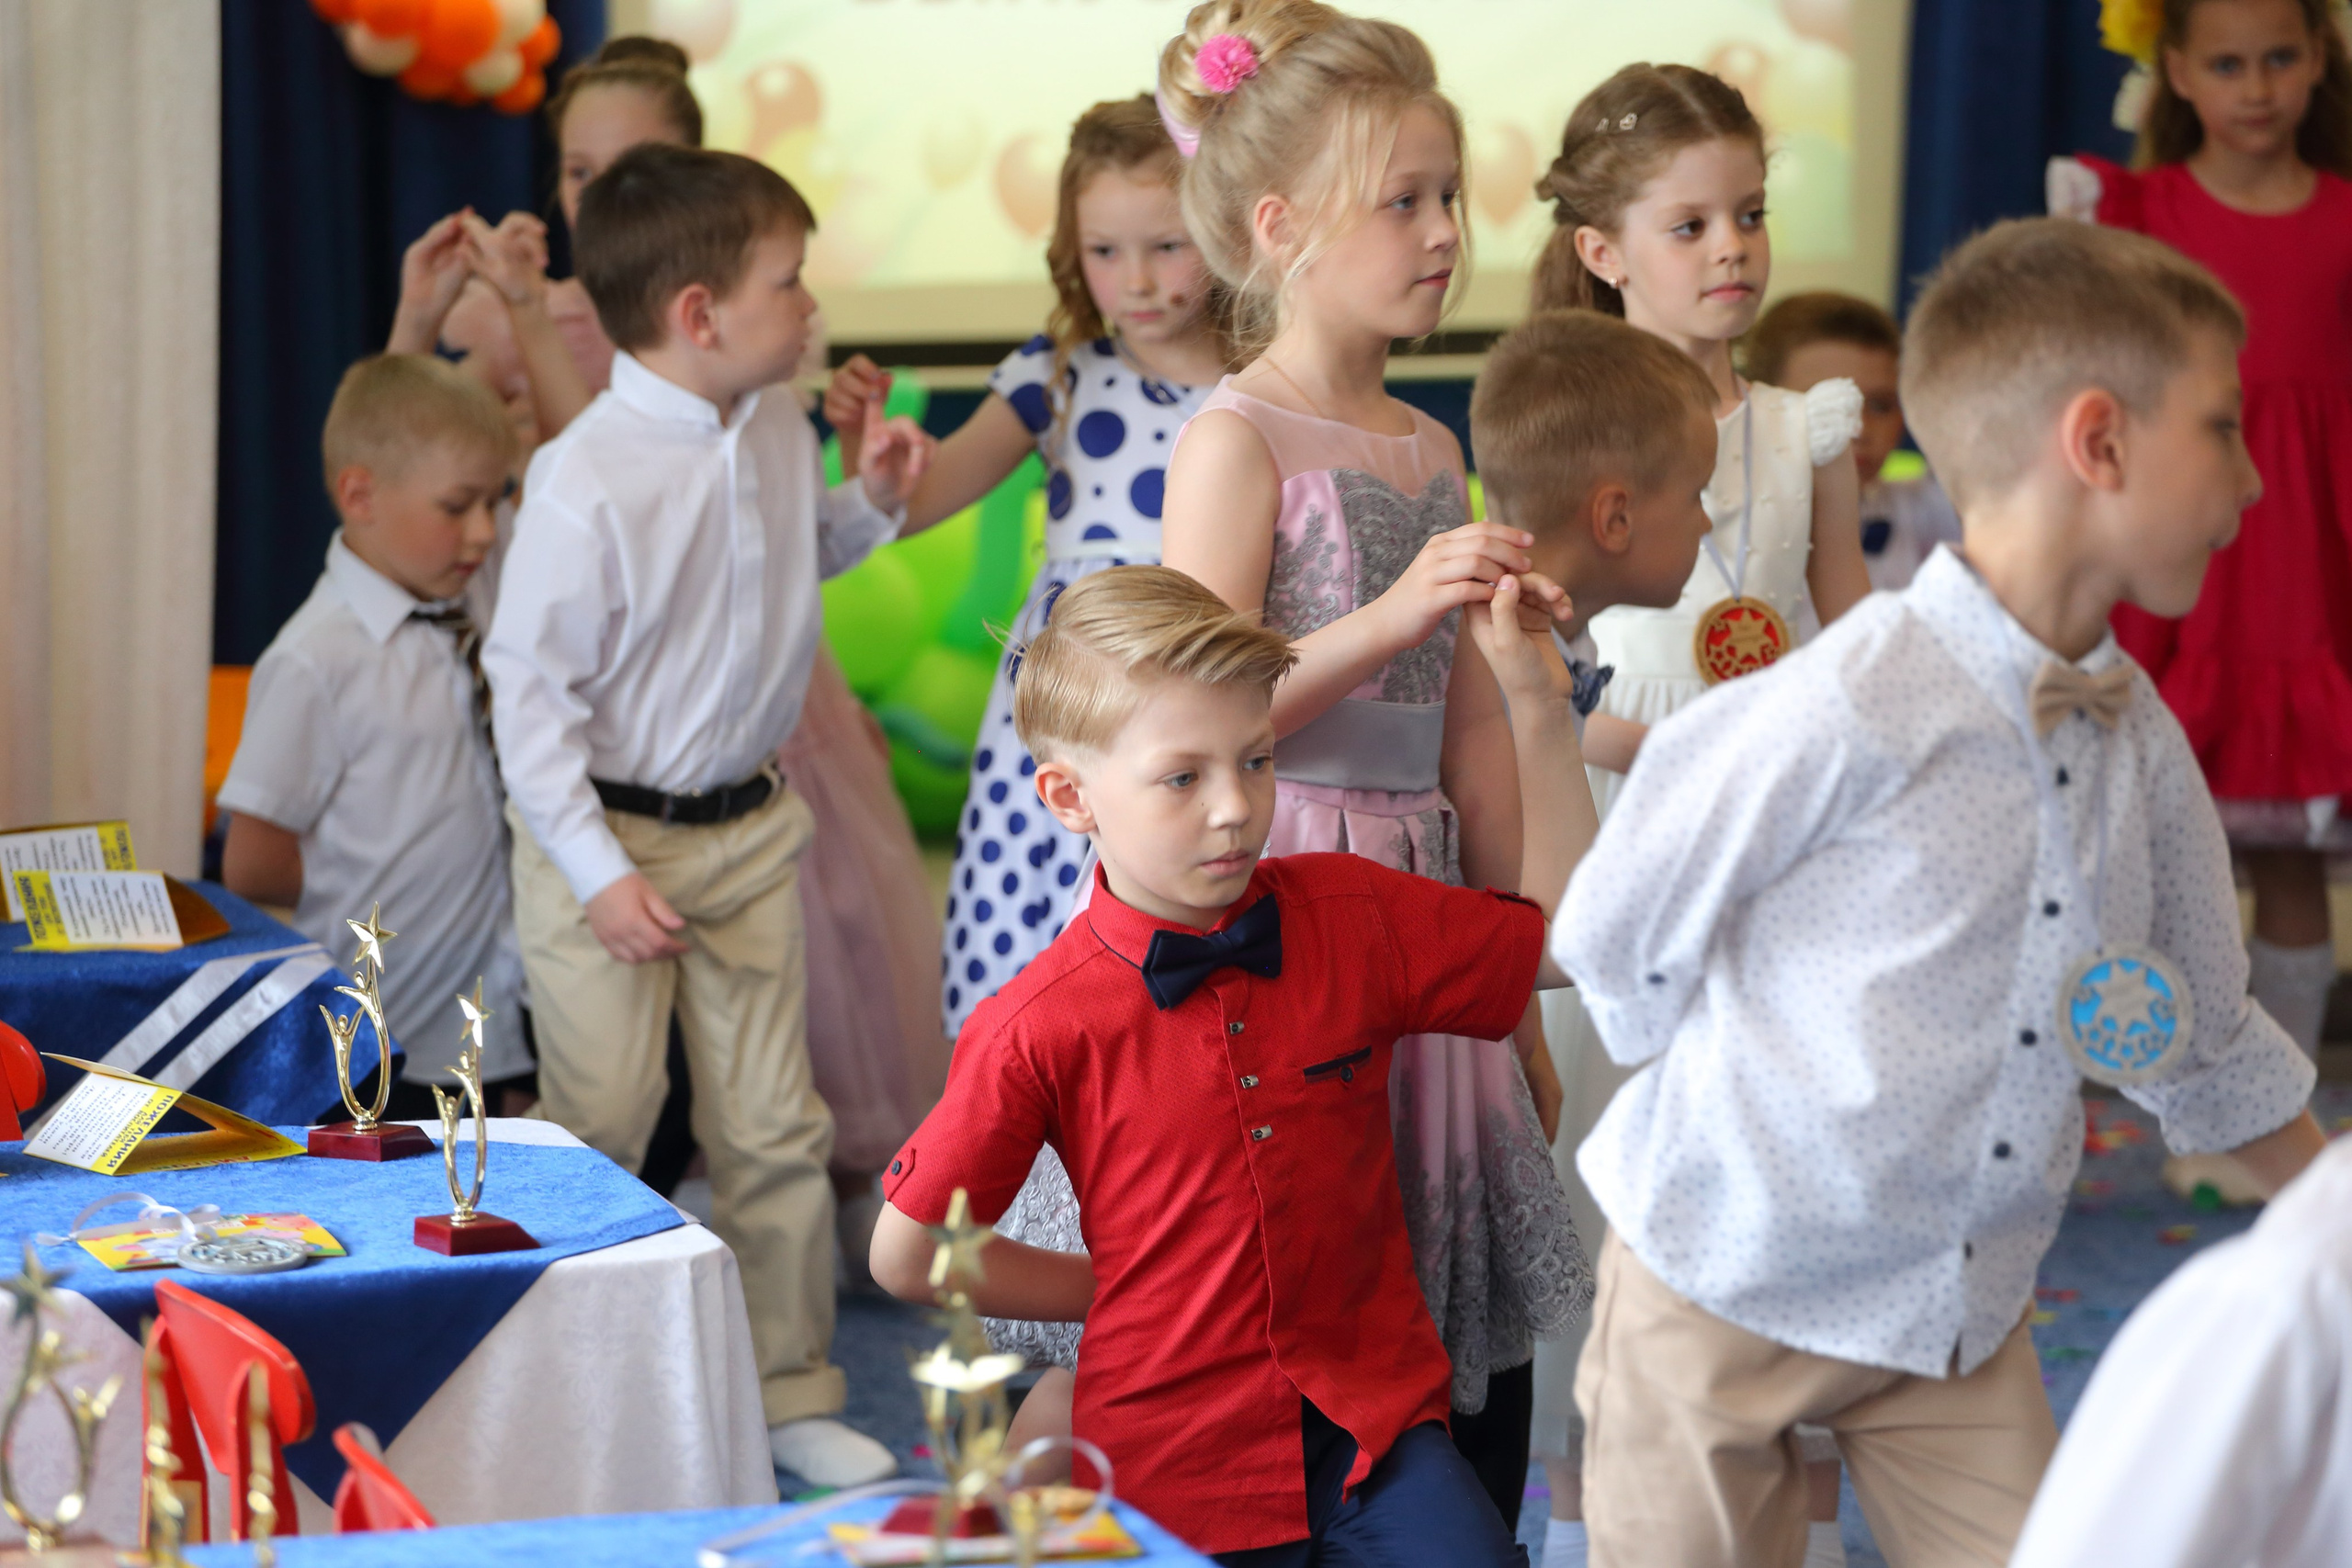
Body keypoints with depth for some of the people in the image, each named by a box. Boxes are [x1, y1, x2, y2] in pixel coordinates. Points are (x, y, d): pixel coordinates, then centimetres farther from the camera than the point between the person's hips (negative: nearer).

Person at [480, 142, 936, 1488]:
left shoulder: (780, 433, -2)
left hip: (751, 827, 6)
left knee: (775, 1124, 11)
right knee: (600, 1127, 5)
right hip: (610, 840, -6)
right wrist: (598, 871, -21)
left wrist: (871, 503, 1)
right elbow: (530, 682, -19)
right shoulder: (588, 482, -24)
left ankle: (792, 1392, 24)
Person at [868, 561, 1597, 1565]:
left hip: (1372, 1425, 2)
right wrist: (1122, 1288, 4)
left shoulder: (1356, 919, 0)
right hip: (1173, 1466, -2)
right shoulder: (1041, 1029, -11)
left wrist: (1538, 707, 5)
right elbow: (908, 1256, -1)